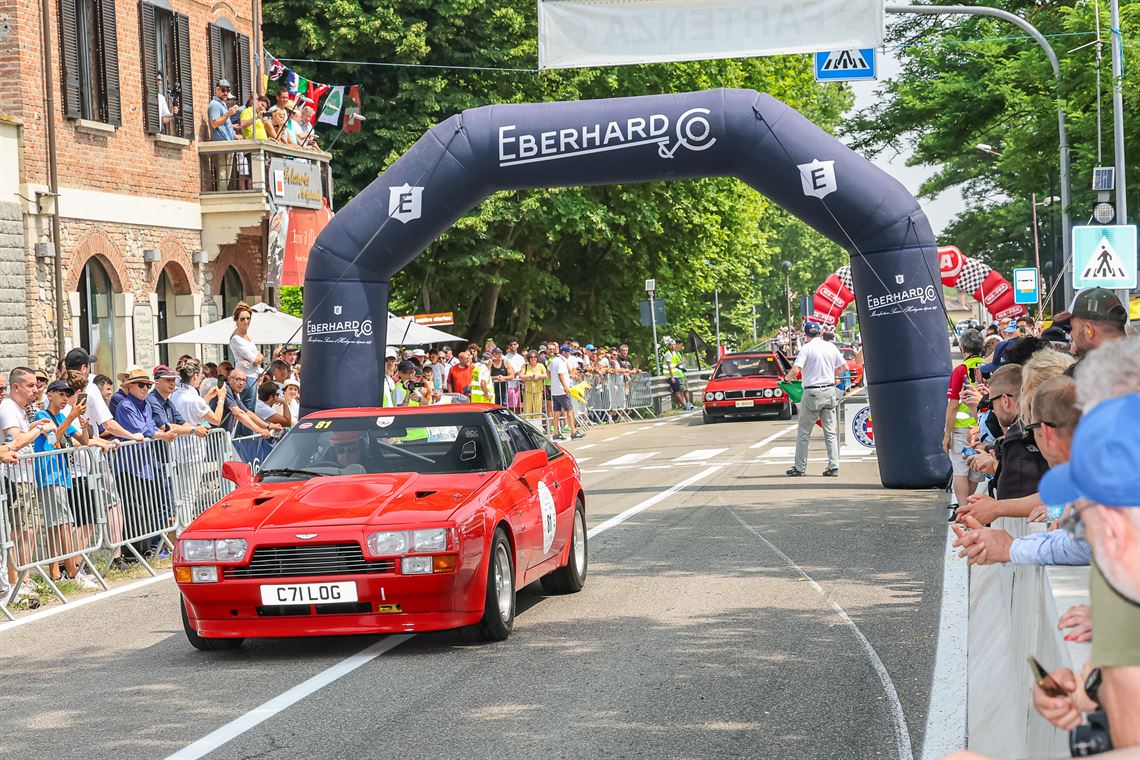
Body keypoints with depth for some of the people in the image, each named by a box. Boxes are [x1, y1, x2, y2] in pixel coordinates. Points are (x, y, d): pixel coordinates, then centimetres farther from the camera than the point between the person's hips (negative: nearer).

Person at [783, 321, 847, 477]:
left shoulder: (807, 348, -9)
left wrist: (786, 379, 2)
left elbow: (795, 371, -17)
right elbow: (845, 367, 11)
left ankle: (800, 468, 8)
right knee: (830, 432, 8)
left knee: (804, 432, 5)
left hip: (812, 393, -4)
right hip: (829, 391, 4)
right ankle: (833, 467, 2)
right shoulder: (831, 347, 5)